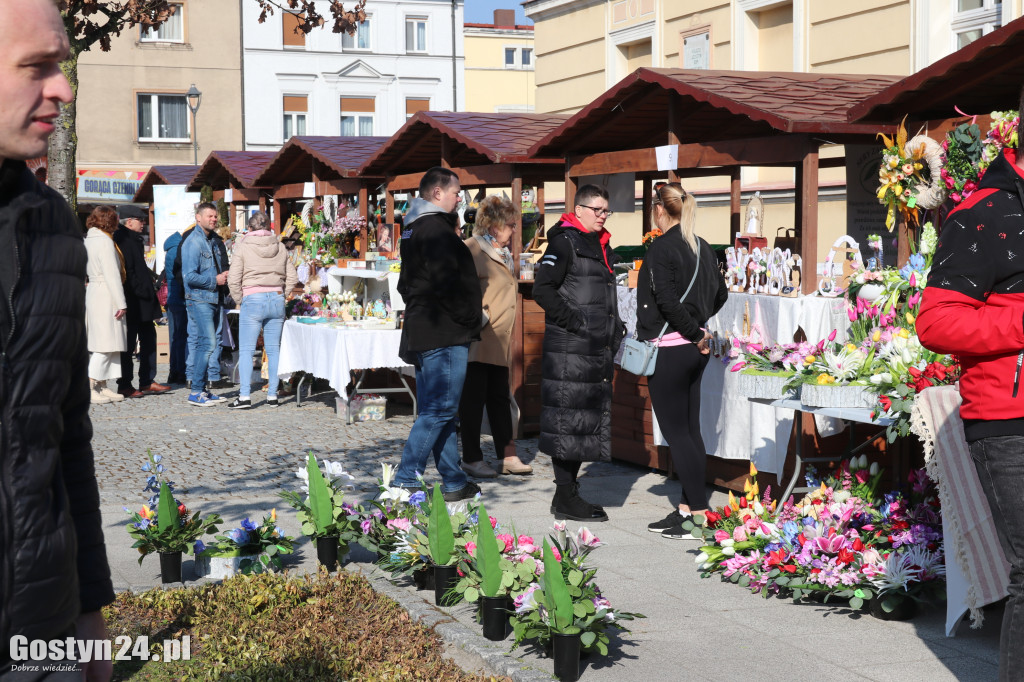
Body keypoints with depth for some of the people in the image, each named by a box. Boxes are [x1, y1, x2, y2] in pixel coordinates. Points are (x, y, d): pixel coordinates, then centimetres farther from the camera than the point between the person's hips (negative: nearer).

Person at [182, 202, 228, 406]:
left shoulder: (212, 241, 17)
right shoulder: (193, 242, -12)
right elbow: (190, 276, -19)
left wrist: (225, 274, 7)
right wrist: (215, 280, -13)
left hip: (213, 299, 9)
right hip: (199, 300, -9)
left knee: (205, 343, 11)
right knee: (207, 343, -15)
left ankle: (201, 389, 17)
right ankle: (195, 392, -11)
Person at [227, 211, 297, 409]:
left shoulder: (242, 247, -3)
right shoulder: (280, 248, 9)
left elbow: (233, 279, -8)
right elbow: (292, 278, 11)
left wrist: (240, 298, 5)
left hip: (253, 301, -4)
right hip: (277, 300, 4)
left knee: (246, 350, -1)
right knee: (274, 349, 8)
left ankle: (245, 396, -8)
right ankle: (272, 395, 10)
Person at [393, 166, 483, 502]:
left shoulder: (414, 229, 18)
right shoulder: (436, 229, -14)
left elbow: (407, 282, 22)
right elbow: (447, 282, -22)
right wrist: (472, 316, -11)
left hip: (422, 332, 11)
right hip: (444, 335, -11)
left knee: (440, 410, 12)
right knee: (439, 410, -8)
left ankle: (454, 481, 17)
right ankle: (405, 480, -9)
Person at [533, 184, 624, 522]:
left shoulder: (602, 246, 20)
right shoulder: (564, 242, -8)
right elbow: (542, 289, -15)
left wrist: (615, 335, 19)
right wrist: (573, 322, -19)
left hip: (597, 351, 9)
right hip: (569, 350, -9)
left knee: (589, 420, 11)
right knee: (569, 419, -7)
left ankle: (570, 492, 19)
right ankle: (565, 498, -2)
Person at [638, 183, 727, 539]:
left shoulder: (661, 247, -15)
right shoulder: (702, 247, 9)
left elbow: (666, 300, -22)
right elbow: (720, 293, 16)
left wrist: (694, 333, -12)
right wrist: (698, 325, 14)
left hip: (668, 350, -8)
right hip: (693, 350, 8)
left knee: (676, 432, -3)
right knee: (690, 429, 12)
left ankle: (699, 513, -4)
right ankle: (687, 507, 18)